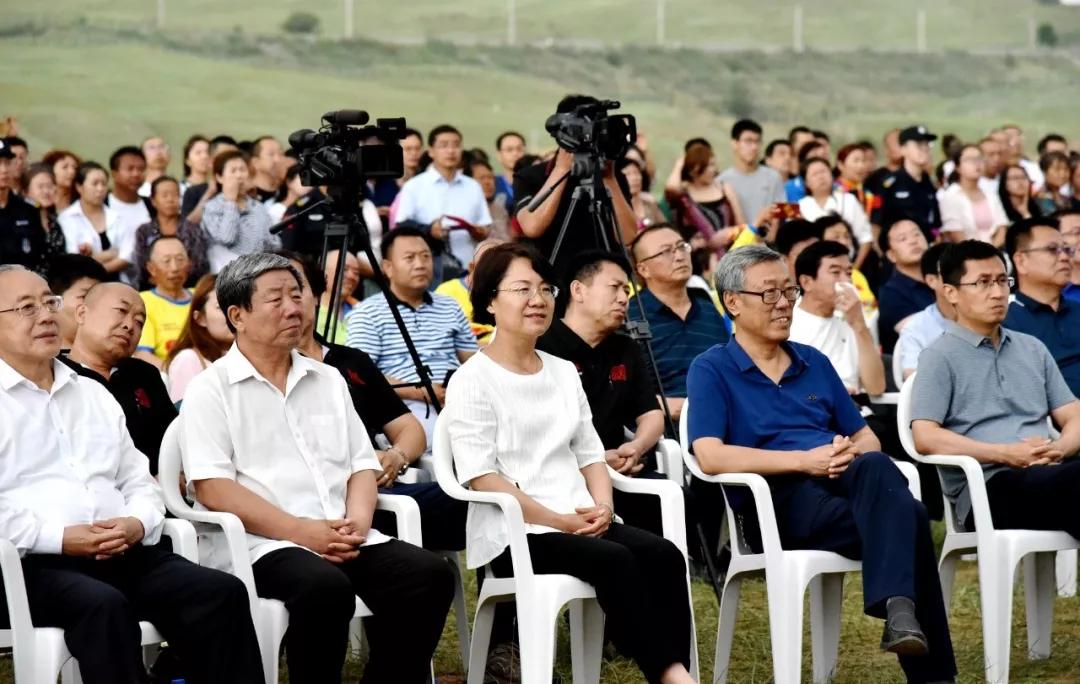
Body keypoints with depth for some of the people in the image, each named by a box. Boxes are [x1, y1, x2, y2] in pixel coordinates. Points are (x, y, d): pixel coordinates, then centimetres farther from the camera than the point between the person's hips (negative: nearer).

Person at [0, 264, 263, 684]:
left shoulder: (93, 395, 24)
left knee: (222, 593, -17)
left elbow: (139, 482, 23)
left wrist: (137, 523, -1)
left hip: (123, 553, 6)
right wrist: (60, 537, -16)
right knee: (104, 605, -37)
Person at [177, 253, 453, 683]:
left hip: (344, 539, 6)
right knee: (325, 588, -36)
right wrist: (300, 531, -16)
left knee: (429, 575, -19)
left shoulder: (328, 381, 22)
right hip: (261, 544, -6)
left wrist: (358, 522, -4)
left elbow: (362, 466, 19)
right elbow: (211, 487, -8)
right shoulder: (209, 390, 3)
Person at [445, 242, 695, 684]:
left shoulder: (564, 373, 20)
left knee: (664, 555, -22)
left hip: (581, 523, 6)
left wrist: (602, 507, -3)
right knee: (614, 560, -32)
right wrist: (558, 520, -16)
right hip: (512, 533, -6)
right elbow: (482, 478, -11)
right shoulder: (472, 381, -3)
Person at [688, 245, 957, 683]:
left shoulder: (814, 363, 23)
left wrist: (850, 453, -5)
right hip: (778, 499, -5)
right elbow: (710, 457, -10)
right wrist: (804, 460, -17)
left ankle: (897, 610, -43)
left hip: (842, 484, 5)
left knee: (874, 467, -33)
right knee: (906, 515, -30)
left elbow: (868, 440, 22)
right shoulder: (711, 370, 6)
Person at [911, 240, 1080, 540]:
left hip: (1047, 475, 6)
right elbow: (925, 437, -5)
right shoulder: (940, 357, 7)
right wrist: (1006, 454, -12)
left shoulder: (1033, 349, 25)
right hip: (986, 487, -5)